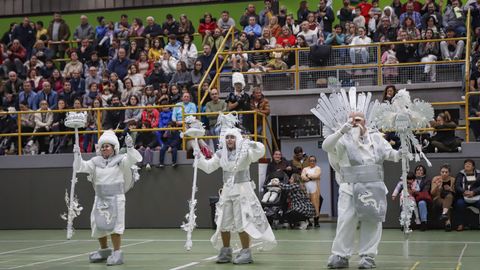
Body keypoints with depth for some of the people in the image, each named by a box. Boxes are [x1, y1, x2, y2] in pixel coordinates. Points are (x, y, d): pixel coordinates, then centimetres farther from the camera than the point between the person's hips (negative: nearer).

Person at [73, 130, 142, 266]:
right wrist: (77, 155, -13)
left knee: (114, 224, -10)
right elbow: (80, 167, 2)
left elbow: (132, 159, -20)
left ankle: (117, 253, -4)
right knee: (98, 225, 12)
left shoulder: (120, 160, -3)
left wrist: (130, 147, -36)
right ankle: (104, 250, 31)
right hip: (100, 198, 5)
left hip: (116, 198, -5)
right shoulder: (96, 161, 8)